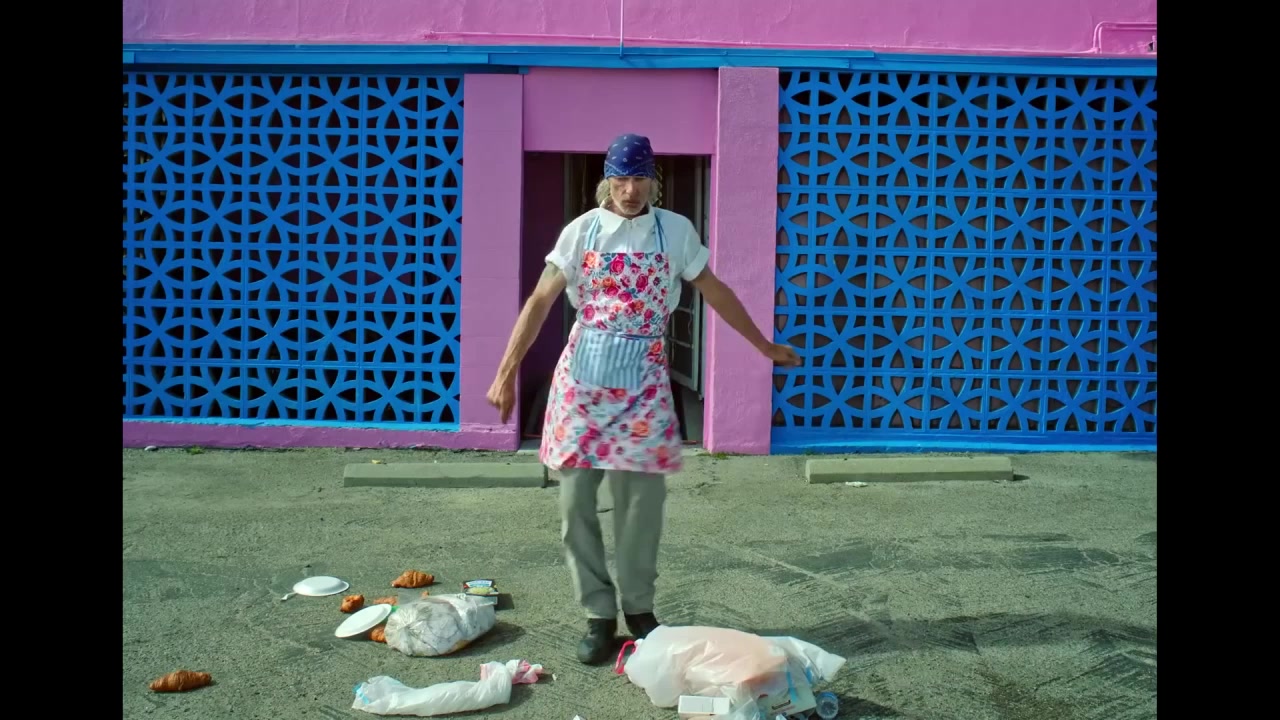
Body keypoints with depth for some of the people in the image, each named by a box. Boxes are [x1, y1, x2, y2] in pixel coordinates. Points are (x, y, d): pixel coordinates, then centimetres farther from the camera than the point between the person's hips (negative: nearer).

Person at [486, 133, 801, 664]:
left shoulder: (676, 231, 3)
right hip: (583, 373, 0)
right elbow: (540, 301, -2)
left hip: (645, 377, 0)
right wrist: (506, 373, -9)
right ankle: (599, 615, 15)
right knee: (576, 501, 1)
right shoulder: (582, 230, 0)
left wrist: (765, 347, 18)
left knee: (642, 500, 3)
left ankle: (638, 607, 22)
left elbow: (716, 292, 13)